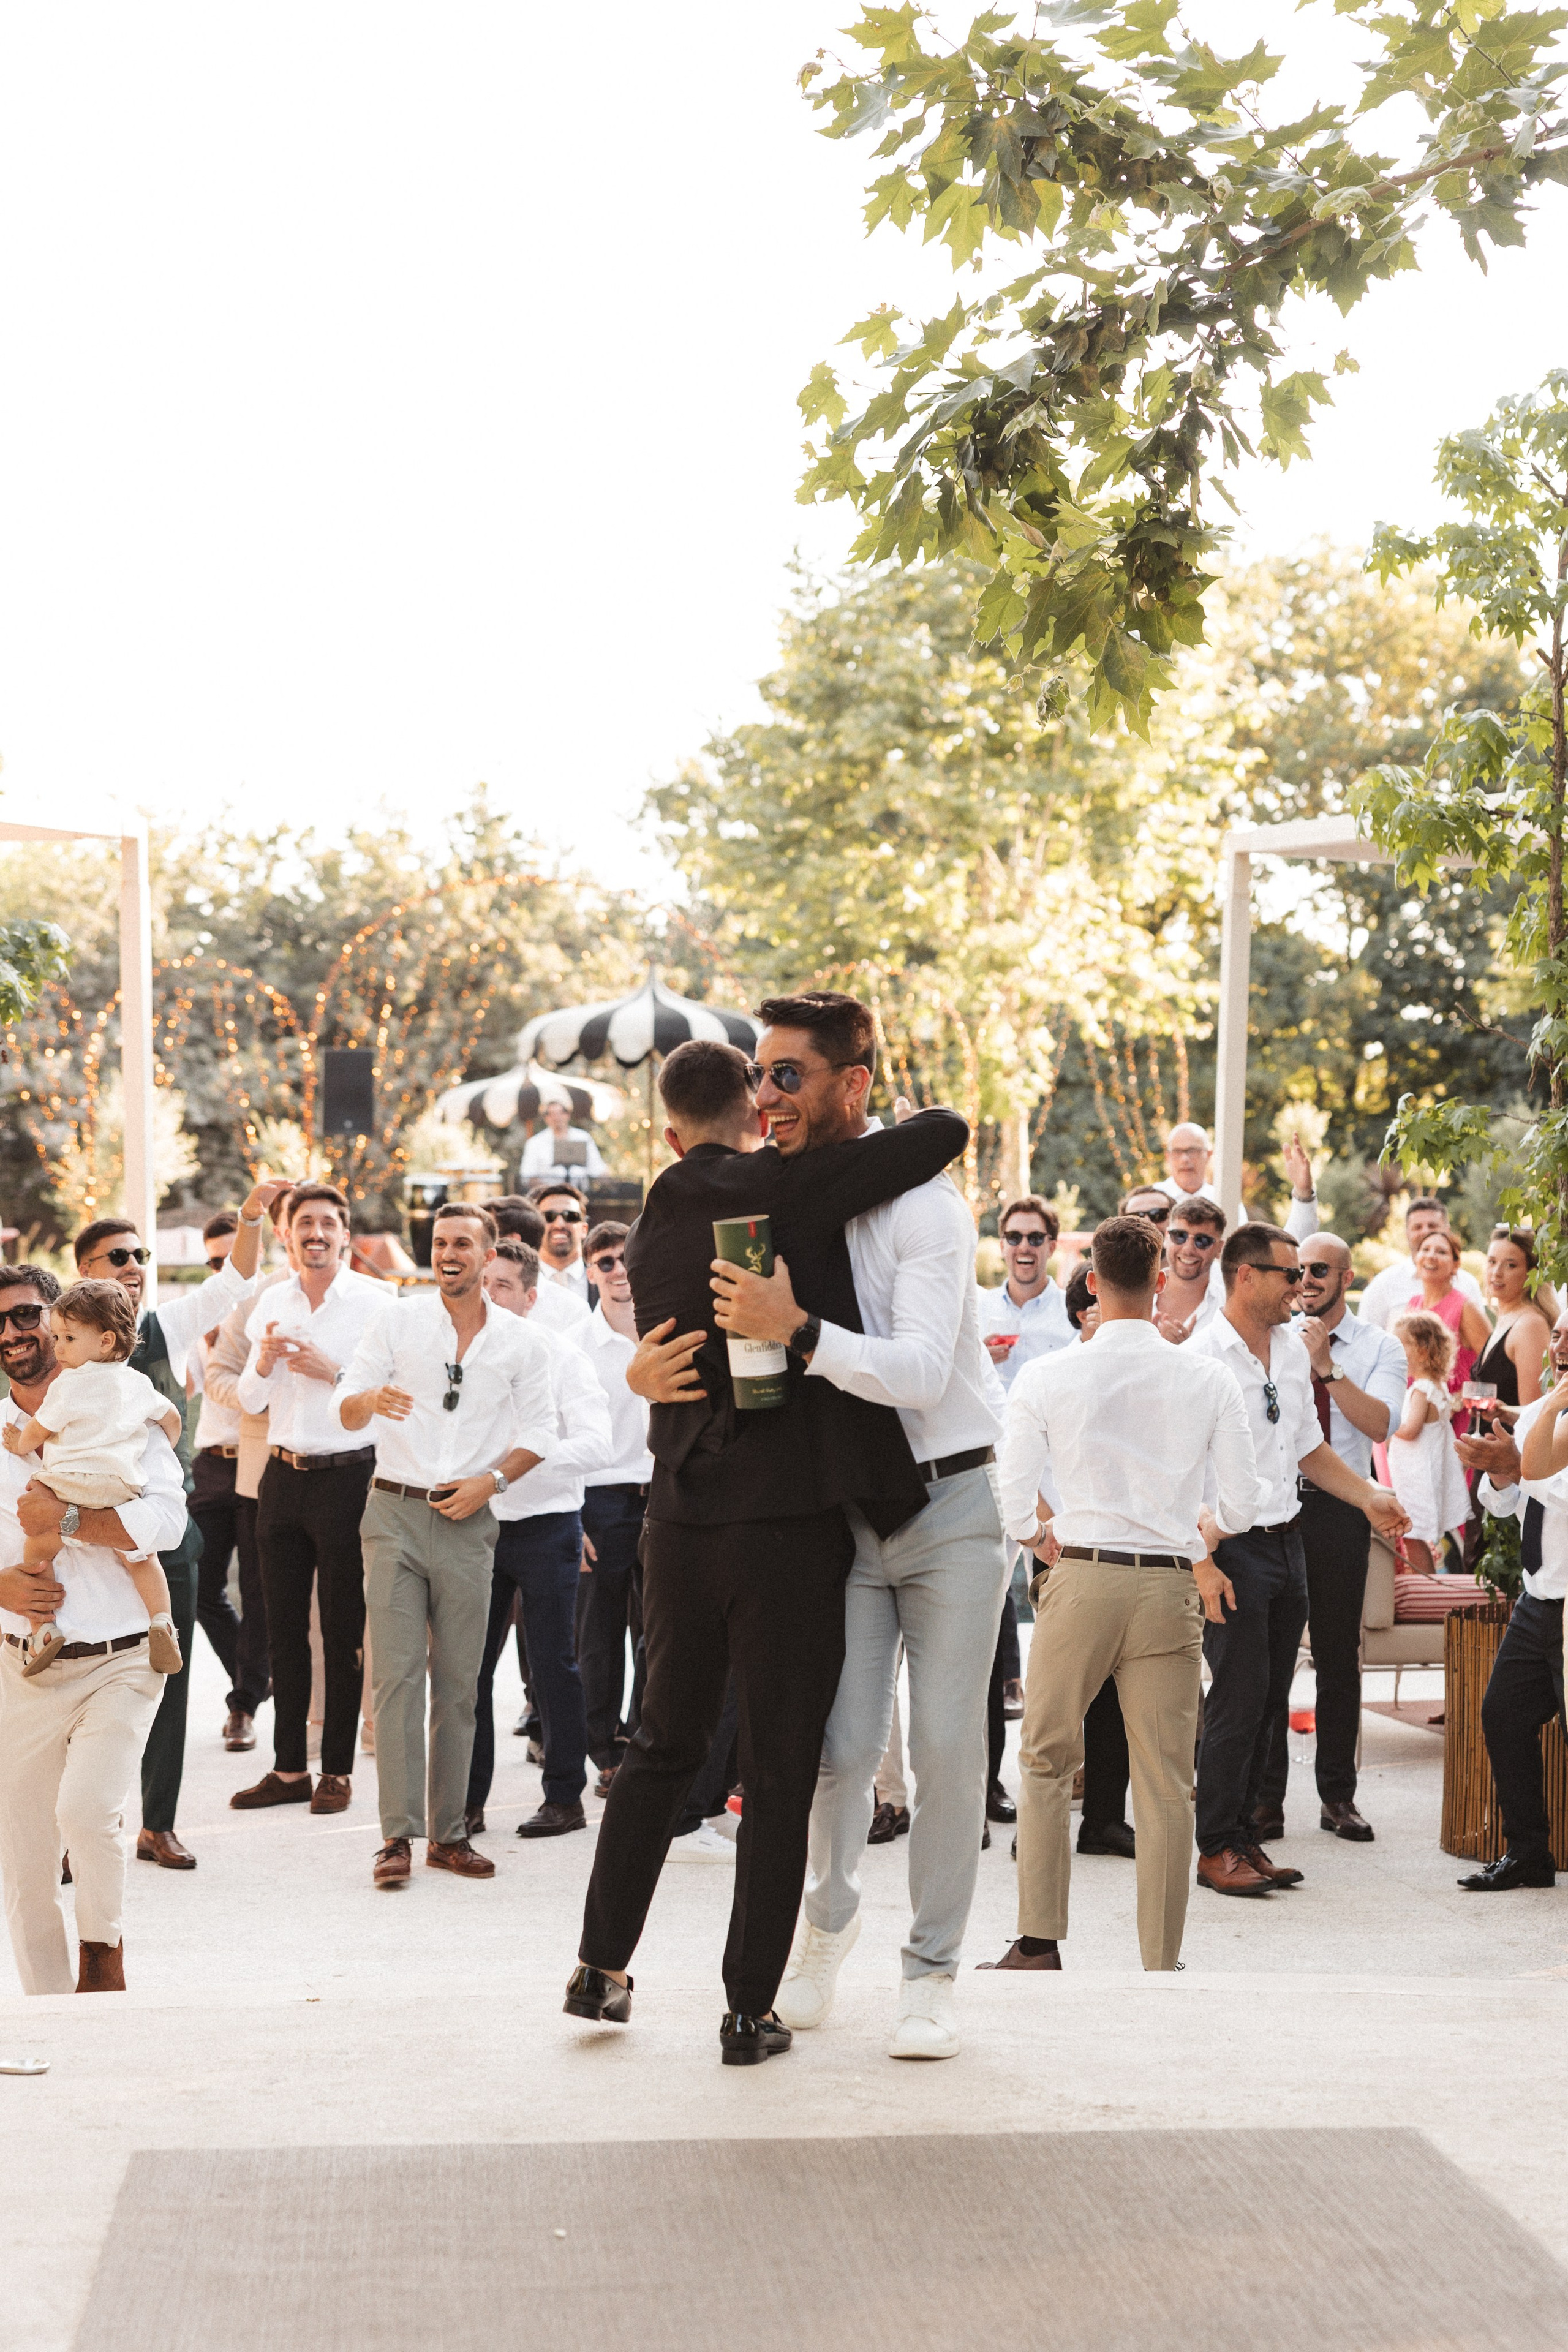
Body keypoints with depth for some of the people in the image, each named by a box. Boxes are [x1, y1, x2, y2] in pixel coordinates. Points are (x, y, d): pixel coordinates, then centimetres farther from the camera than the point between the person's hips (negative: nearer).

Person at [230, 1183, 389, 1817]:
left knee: (343, 1631, 2)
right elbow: (250, 1401, 14)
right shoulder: (272, 1304, 9)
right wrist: (262, 1364, -6)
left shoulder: (375, 1301, -5)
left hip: (347, 1474, -5)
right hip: (283, 1475, 5)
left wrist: (332, 1372, -19)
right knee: (284, 1627, 8)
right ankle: (289, 1768, 16)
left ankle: (337, 1770, 10)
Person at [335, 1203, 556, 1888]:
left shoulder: (519, 1342, 7)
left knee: (458, 1683, 4)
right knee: (396, 1676, -8)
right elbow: (344, 1410, -2)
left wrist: (491, 1480, -6)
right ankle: (397, 1834, -8)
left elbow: (540, 1431, 10)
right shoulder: (394, 1322, 4)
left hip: (469, 1521, 1)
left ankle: (449, 1832, 10)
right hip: (395, 1513, -1)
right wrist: (371, 1401, -26)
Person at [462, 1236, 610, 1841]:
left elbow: (595, 1444, -12)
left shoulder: (561, 1355, -2)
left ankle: (565, 1797, 11)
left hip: (545, 1524, -3)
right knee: (468, 1666, 3)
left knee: (552, 1666, 2)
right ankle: (468, 1802, 10)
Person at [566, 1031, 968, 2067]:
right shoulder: (787, 1188, -10)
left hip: (681, 1523, 6)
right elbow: (946, 1131, -11)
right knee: (781, 1773, 4)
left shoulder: (654, 1231, 9)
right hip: (790, 1524, -6)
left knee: (664, 1746, 20)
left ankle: (603, 1968, 25)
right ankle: (751, 2009, 9)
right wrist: (861, 1130, 8)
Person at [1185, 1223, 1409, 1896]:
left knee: (1268, 1702, 11)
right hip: (1232, 1549, -8)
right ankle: (1215, 1849, 4)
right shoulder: (1200, 1358, -12)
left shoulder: (1293, 1353, 12)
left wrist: (1369, 1497, 14)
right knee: (1239, 1701, -7)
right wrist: (1199, 1528, -31)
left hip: (1287, 1541, 8)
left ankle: (1243, 1838, 20)